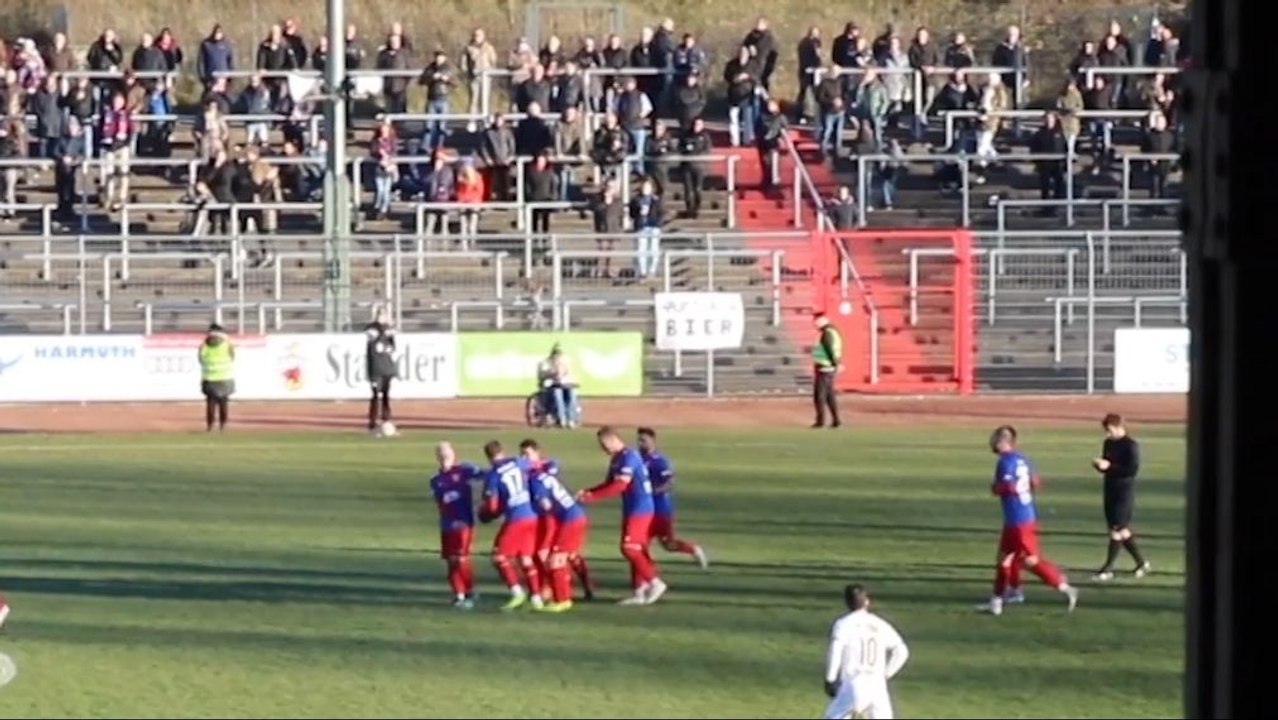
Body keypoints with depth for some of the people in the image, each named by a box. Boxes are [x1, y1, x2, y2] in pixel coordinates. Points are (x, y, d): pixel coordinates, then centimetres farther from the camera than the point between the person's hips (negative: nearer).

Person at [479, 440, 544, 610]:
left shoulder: (493, 475, -8)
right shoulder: (517, 464, 6)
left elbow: (492, 506, -7)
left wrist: (484, 513, 14)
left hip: (515, 519, -6)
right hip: (532, 516, 6)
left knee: (500, 556, 6)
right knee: (526, 557, 16)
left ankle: (517, 591, -5)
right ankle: (536, 595, 14)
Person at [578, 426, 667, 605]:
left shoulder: (629, 457, -18)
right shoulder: (616, 459, 13)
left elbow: (619, 486, -25)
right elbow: (608, 484, 16)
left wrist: (592, 497, -23)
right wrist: (587, 492, 1)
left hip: (640, 509, -10)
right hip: (631, 509, 10)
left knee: (630, 548, -11)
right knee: (636, 549, 10)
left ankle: (655, 582, -5)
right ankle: (640, 591, 13)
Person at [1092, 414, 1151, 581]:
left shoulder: (1131, 445, -13)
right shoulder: (1108, 443, 11)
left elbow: (1133, 470, -20)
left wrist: (1109, 466, -24)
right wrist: (1099, 465, -6)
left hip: (1125, 492, -9)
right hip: (1110, 490, 9)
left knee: (1117, 529, -8)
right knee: (1123, 529, 12)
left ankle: (1108, 569, -7)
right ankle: (1141, 563, 24)